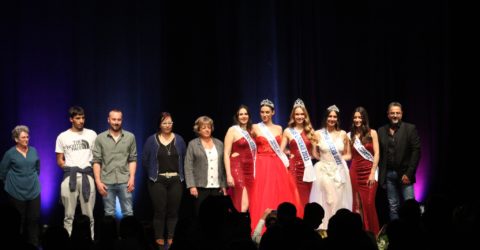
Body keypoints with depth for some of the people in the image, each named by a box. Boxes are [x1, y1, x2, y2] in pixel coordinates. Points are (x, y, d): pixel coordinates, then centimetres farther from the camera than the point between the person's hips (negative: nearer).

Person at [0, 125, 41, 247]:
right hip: (17, 192, -3)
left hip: (34, 191, 4)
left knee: (34, 218, 6)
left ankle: (34, 245, 15)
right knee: (19, 220, 3)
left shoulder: (33, 151, 4)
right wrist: (12, 183, 6)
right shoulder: (10, 153, -8)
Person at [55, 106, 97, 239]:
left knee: (88, 214, 1)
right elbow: (59, 160, 9)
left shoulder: (91, 134, 7)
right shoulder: (62, 137, 6)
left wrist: (90, 168, -4)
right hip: (69, 177, 0)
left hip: (87, 176, 0)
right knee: (69, 214, 3)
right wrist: (69, 169, -7)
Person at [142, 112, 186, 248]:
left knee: (173, 211, 2)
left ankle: (171, 239, 9)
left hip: (175, 181, 2)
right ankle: (159, 239, 5)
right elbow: (145, 160, 2)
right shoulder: (152, 140, -1)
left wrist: (180, 174, 7)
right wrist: (153, 173, 6)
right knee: (159, 211, -3)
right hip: (158, 181, -2)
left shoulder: (179, 139, 5)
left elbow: (184, 159, 10)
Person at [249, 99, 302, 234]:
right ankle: (261, 230, -3)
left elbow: (280, 149, 14)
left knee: (279, 196, 1)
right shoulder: (255, 128, 2)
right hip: (261, 166, -3)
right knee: (262, 199, -7)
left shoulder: (279, 128, 12)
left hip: (277, 166, 3)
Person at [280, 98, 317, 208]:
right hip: (293, 167, -2)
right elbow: (281, 151, 2)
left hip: (307, 168, 2)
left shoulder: (310, 131, 10)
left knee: (305, 197, 4)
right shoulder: (288, 131, 3)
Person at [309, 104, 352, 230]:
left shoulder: (343, 134, 4)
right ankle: (324, 228, 0)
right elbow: (314, 154, 6)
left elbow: (348, 155, 12)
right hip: (324, 171, -2)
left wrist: (339, 158, -5)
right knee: (325, 201, -6)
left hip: (340, 172, 2)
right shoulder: (318, 134, -2)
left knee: (339, 201, 3)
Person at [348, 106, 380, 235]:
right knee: (357, 203, 2)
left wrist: (372, 173, -11)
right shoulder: (350, 135, 9)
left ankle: (372, 233, 2)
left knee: (369, 203, -8)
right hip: (355, 171, 3)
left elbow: (376, 154, -4)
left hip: (369, 170, -3)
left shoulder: (372, 133, 1)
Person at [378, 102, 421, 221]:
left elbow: (416, 151, -5)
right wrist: (381, 175, 2)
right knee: (393, 207, 6)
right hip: (388, 174, 3)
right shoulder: (381, 131, 9)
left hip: (404, 174, -3)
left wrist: (409, 173, -11)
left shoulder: (410, 129, 0)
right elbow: (379, 154, 9)